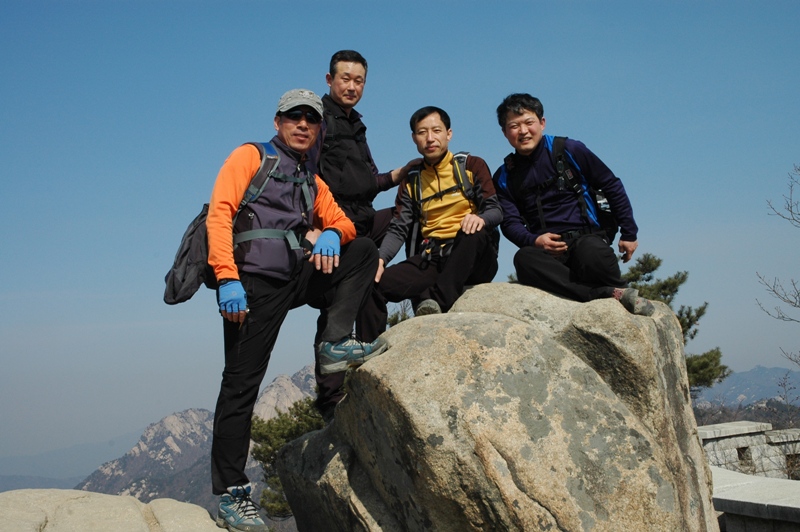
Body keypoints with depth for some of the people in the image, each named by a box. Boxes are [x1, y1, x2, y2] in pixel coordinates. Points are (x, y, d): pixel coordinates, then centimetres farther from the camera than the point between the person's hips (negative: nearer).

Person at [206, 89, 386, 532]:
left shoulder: (313, 183, 24)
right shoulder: (251, 157, 6)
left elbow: (341, 222, 16)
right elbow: (219, 213, -7)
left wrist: (332, 234, -11)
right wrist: (227, 277, -19)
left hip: (299, 277, 6)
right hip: (255, 280, -6)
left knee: (364, 251, -3)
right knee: (242, 383, -7)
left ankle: (333, 346, -10)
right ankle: (230, 495, -2)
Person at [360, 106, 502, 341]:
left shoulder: (472, 166, 9)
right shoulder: (411, 183, 18)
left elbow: (496, 210, 1)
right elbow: (398, 229, 7)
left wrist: (480, 218, -25)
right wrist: (380, 259, -14)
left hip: (472, 261, -3)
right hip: (430, 260, 3)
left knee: (474, 232, -37)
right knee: (373, 283, -18)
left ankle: (439, 300, -38)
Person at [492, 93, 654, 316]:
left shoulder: (568, 150, 3)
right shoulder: (504, 177, 11)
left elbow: (612, 186, 8)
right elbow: (510, 222, 7)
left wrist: (629, 234, 7)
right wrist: (534, 240, -15)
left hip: (586, 238, -2)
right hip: (545, 248, 2)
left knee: (592, 254, -39)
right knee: (524, 259, -35)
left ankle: (620, 290, -6)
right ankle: (611, 295, -33)